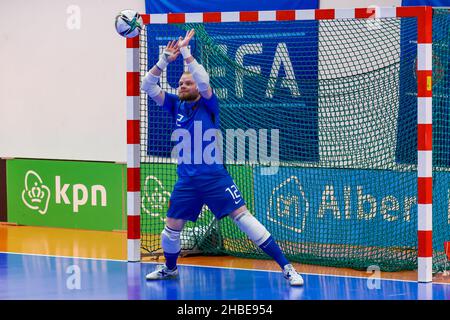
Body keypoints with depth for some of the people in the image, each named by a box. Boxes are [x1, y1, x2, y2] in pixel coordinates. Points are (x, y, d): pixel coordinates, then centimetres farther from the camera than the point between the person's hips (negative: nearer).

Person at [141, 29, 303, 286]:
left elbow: (204, 82, -21)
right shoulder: (176, 105, 10)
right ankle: (170, 268, 36)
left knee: (243, 217, -12)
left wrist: (185, 52, -20)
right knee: (172, 228, 6)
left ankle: (286, 268, -11)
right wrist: (165, 60, -11)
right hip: (186, 180, 4)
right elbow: (148, 86, 2)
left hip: (214, 176, -4)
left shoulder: (208, 105, -2)